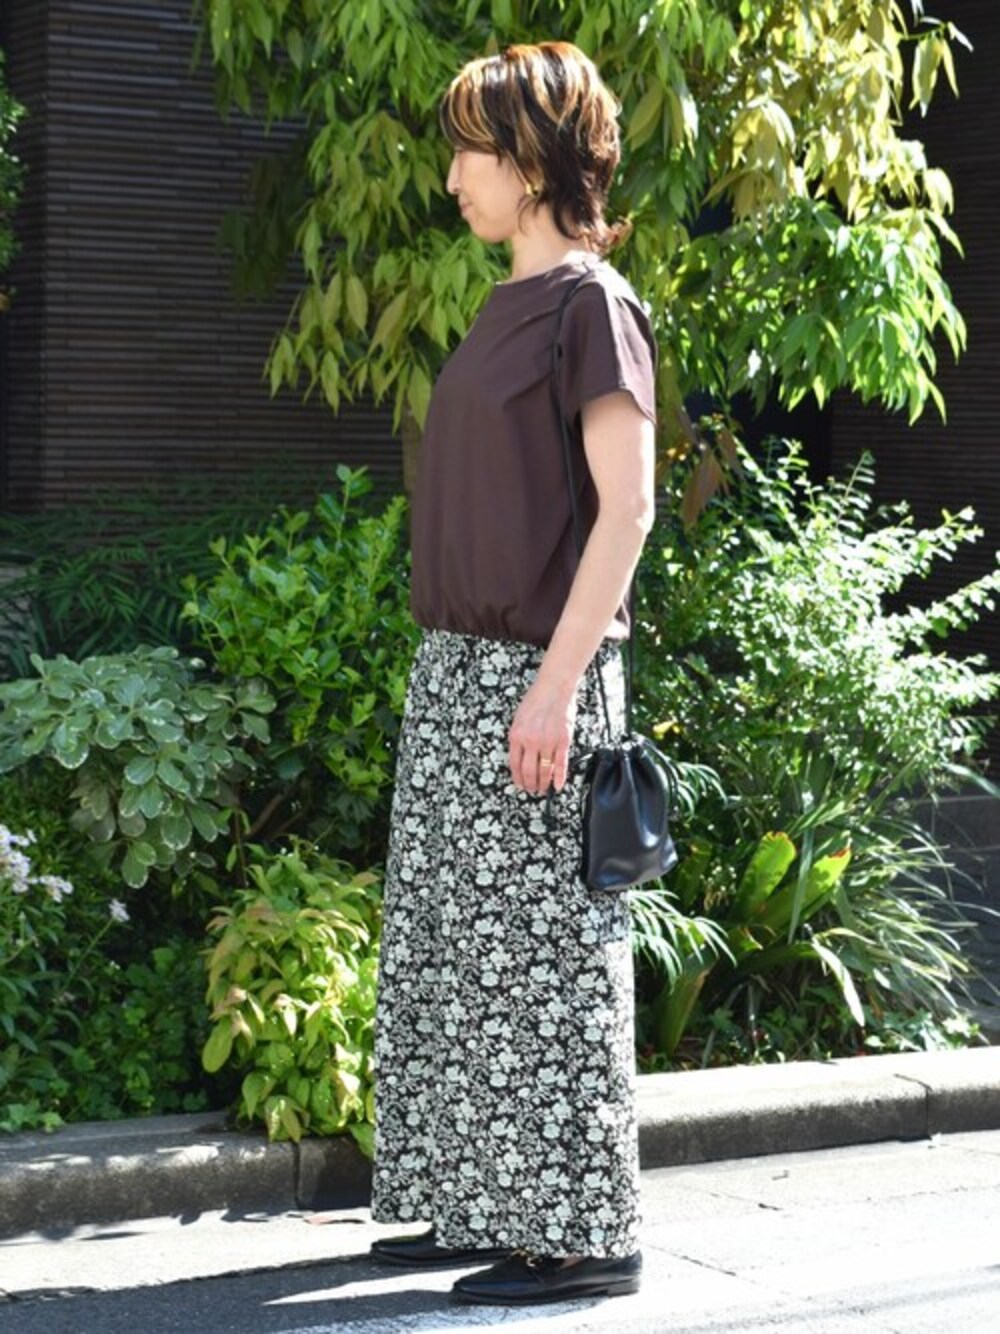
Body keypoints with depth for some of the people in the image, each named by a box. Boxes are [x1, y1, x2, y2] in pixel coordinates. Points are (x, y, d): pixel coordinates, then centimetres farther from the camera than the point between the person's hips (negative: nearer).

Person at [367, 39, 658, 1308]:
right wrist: (449, 664, 19)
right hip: (454, 673, 9)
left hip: (530, 676, -9)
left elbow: (625, 507, -16)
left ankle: (582, 1233, 6)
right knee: (449, 951, 12)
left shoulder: (592, 305, -10)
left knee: (544, 953, -3)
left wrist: (557, 681, -21)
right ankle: (483, 1207, 22)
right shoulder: (507, 306, 16)